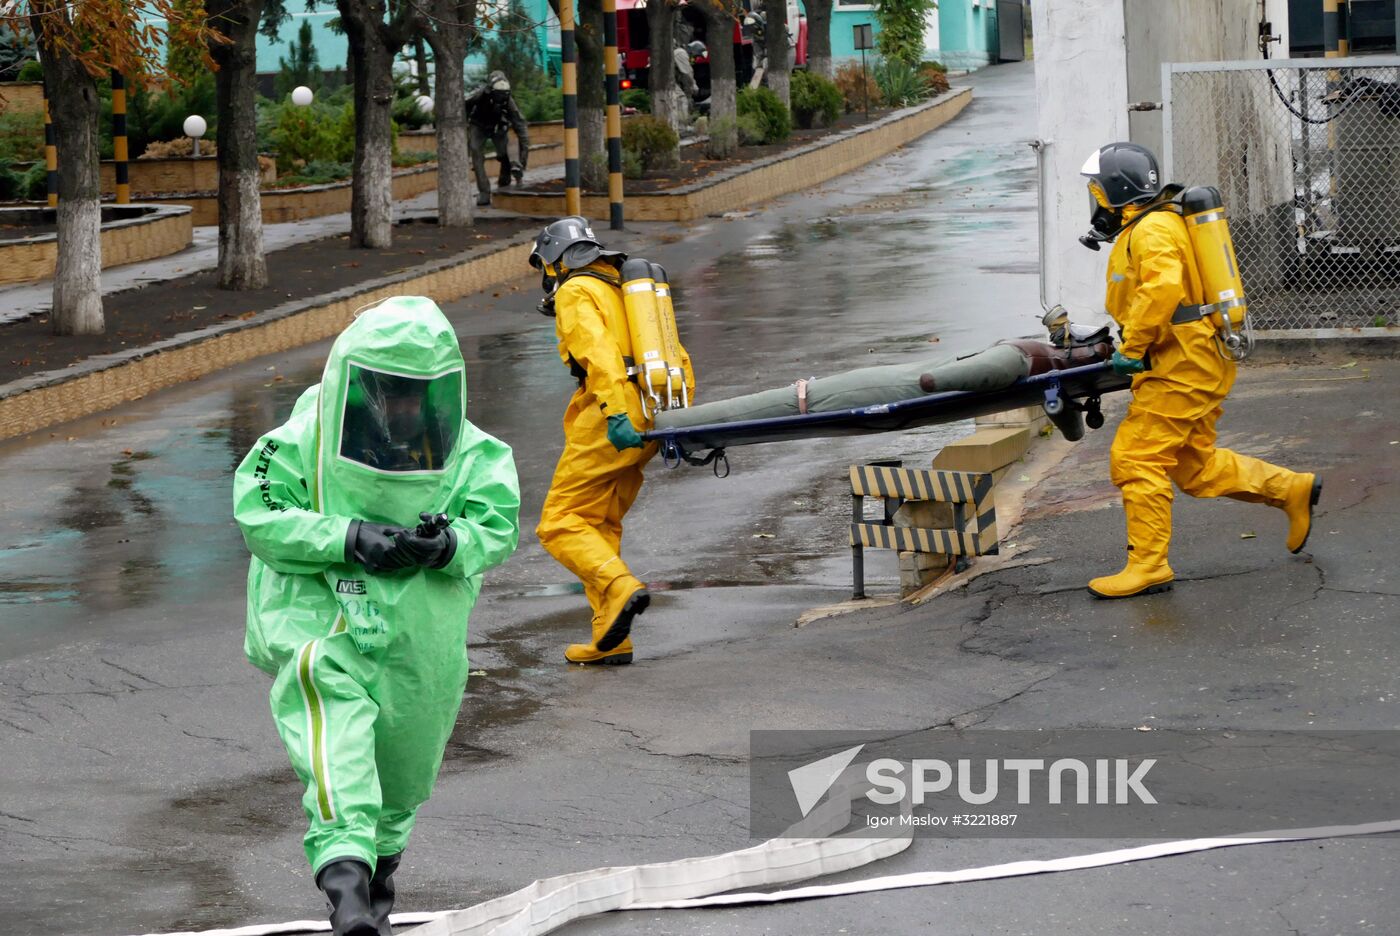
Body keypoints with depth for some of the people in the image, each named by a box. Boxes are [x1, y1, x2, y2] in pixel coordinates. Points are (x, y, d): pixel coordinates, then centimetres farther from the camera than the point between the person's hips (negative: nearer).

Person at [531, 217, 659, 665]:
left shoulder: (576, 292, -1)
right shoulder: (623, 289, 26)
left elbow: (597, 350, -18)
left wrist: (614, 412, -28)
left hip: (609, 425, -8)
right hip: (646, 426, 8)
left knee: (560, 524, -6)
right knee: (601, 525, 15)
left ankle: (621, 587, -28)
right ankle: (611, 639, 11)